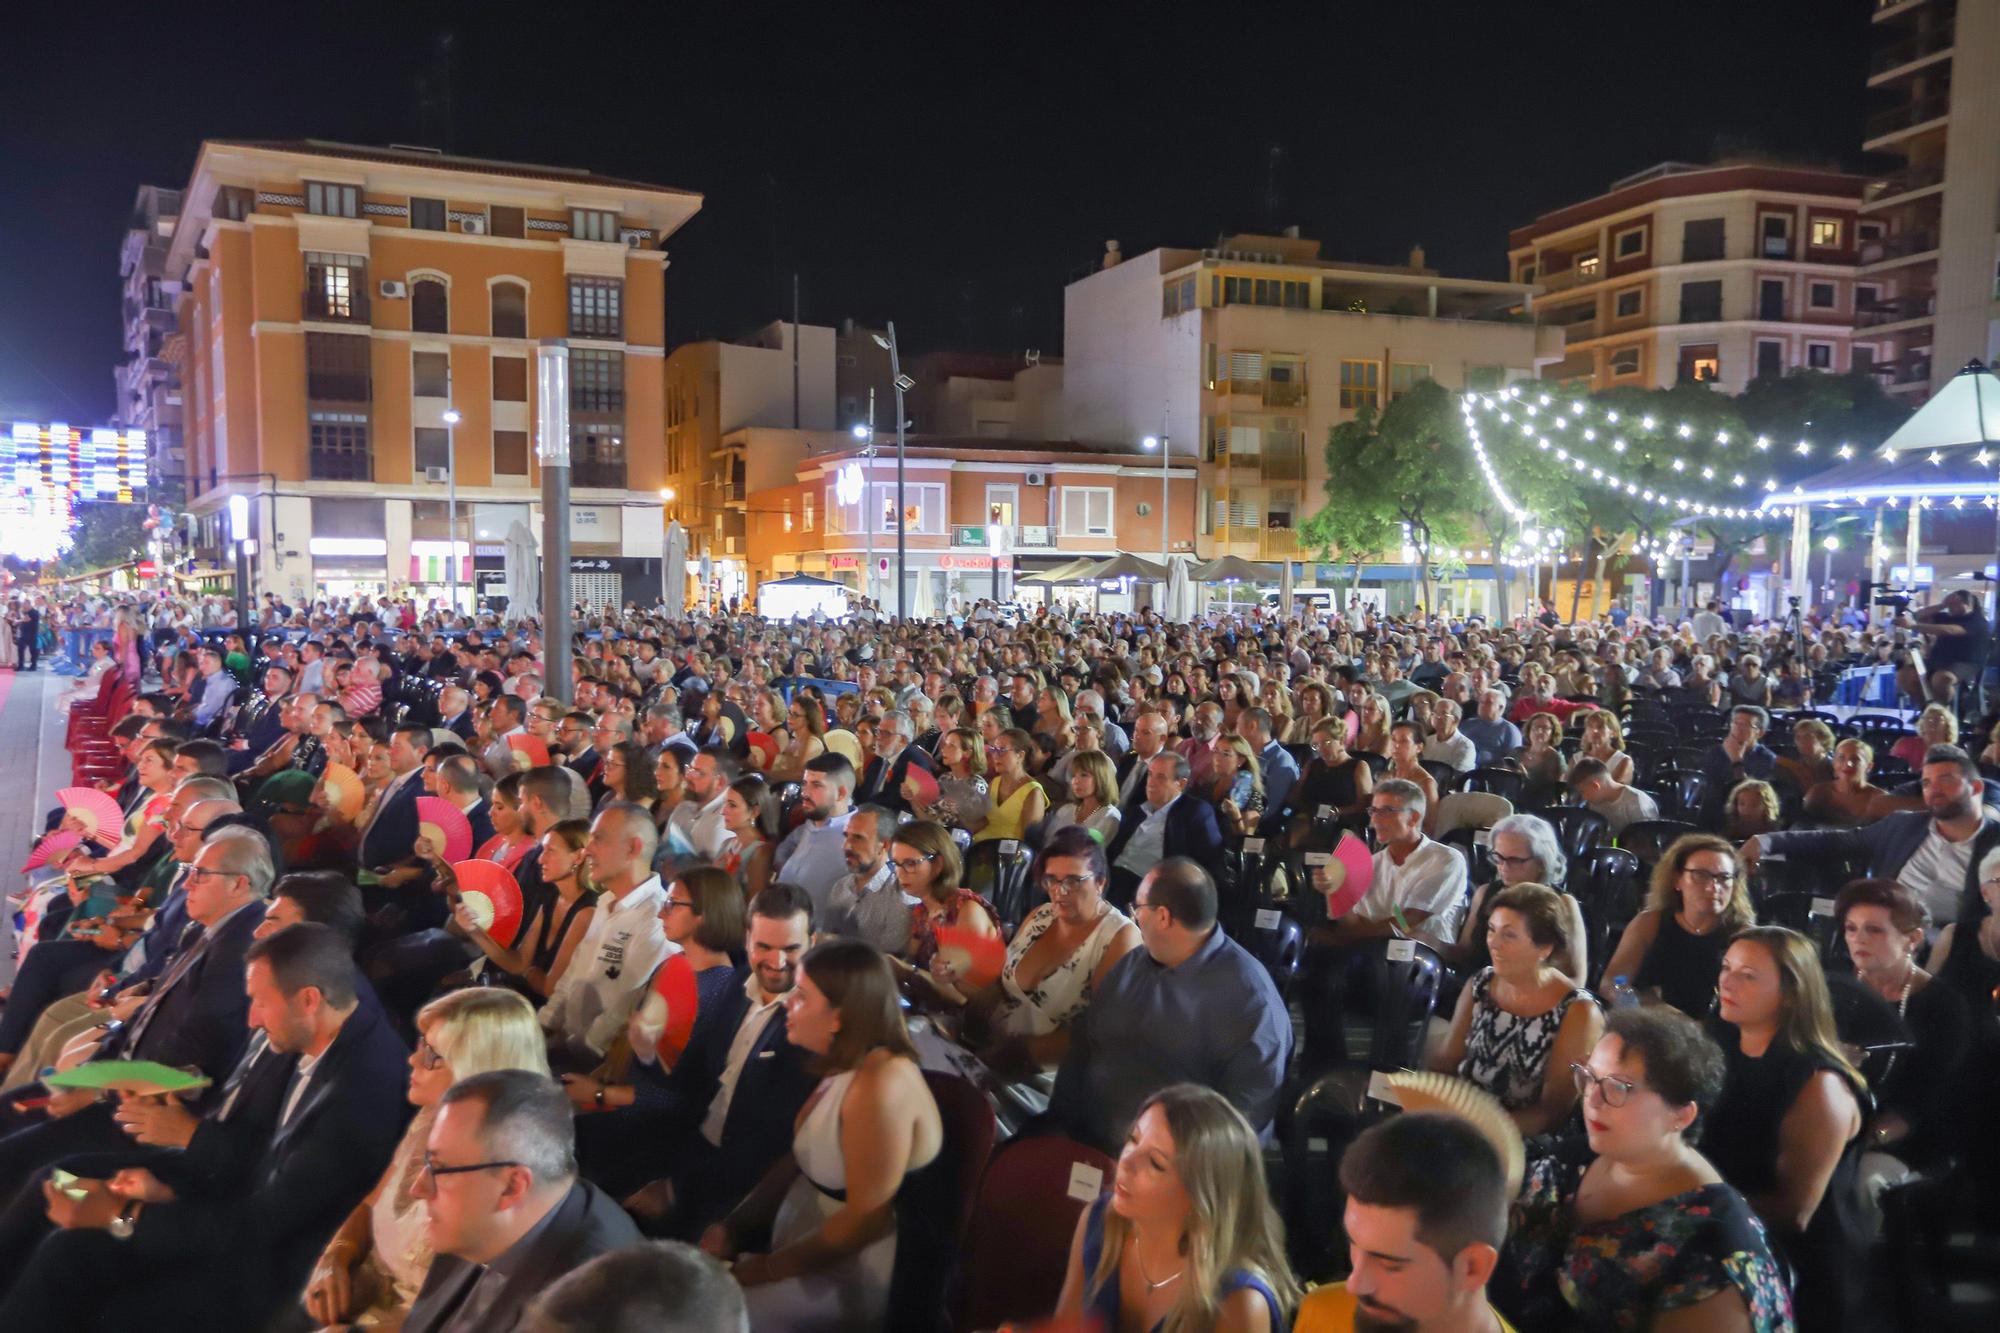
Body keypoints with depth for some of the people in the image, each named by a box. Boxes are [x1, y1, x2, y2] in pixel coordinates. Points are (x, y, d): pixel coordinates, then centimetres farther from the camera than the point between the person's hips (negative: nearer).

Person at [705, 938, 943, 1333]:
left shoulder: (881, 1082, -26)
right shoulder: (845, 1067, 6)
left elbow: (865, 1219, -25)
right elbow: (797, 1160, 12)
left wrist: (769, 1268, -15)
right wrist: (733, 1226, 1)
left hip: (845, 1286, -9)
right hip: (804, 1256, 9)